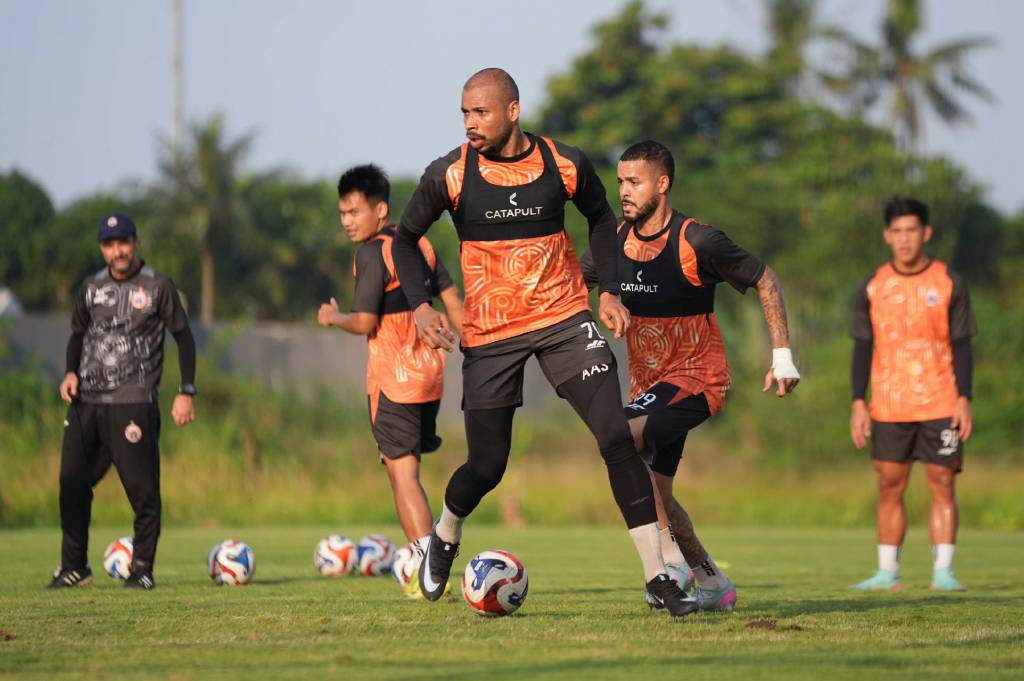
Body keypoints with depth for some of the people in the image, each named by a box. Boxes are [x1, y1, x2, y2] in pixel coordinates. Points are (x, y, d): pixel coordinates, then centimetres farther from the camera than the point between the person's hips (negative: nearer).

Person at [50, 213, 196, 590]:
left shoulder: (157, 286, -1)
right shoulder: (92, 288, 12)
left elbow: (183, 336, 1)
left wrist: (186, 392, -5)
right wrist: (71, 372, 4)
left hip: (133, 402, -5)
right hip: (85, 402, 5)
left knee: (142, 487, -8)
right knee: (72, 481, 3)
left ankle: (142, 568, 1)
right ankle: (74, 566, 14)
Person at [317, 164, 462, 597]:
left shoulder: (372, 253, -12)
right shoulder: (420, 245, 11)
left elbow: (364, 322, -15)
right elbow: (453, 303, 12)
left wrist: (332, 317, 4)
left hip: (393, 378, -8)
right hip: (430, 371, 8)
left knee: (402, 473, -5)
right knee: (407, 469, 17)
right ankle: (425, 562, 15)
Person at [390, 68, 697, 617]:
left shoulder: (565, 165, -5)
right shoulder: (449, 175, -8)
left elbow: (599, 217, 16)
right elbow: (405, 238, 6)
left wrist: (608, 290, 6)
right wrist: (419, 305, -9)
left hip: (565, 318, 1)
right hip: (490, 334, -1)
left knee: (616, 437, -13)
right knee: (487, 467, 4)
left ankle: (657, 576, -9)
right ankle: (444, 537, 39)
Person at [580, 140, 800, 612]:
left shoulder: (696, 242, -16)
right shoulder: (618, 240, 1)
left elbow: (765, 281, -6)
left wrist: (782, 355, -9)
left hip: (696, 378, -7)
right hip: (647, 382, 7)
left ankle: (670, 557, -20)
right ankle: (713, 585, 24)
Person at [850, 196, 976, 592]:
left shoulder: (949, 284, 1)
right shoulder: (873, 287, 5)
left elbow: (962, 346, 1)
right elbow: (863, 348, 7)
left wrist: (965, 400, -7)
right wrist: (858, 403, -1)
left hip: (940, 406, -2)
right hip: (888, 408, 2)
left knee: (942, 485, -3)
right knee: (889, 487, 3)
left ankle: (943, 571, 0)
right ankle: (888, 573, 8)